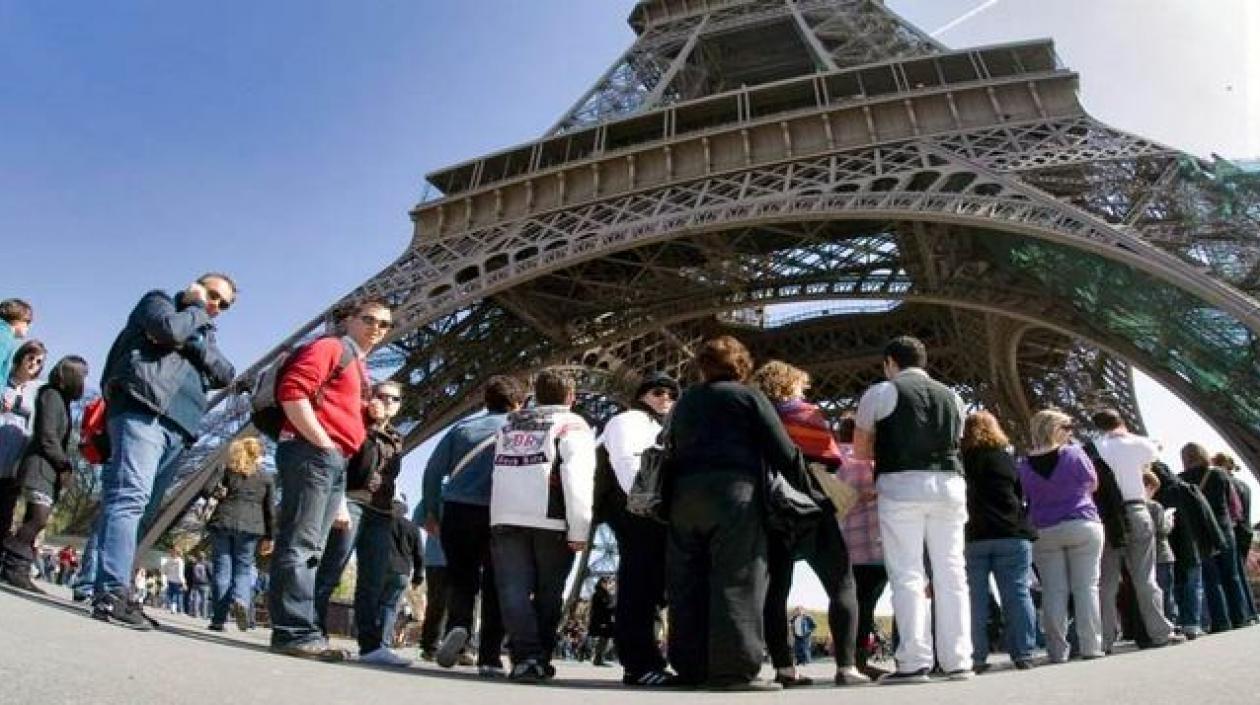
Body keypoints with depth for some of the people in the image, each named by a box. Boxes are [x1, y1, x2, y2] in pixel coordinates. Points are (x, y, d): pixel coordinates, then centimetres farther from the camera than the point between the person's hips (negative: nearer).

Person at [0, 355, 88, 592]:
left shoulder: (62, 400, 23)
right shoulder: (51, 395, -4)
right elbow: (47, 437, -13)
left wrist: (65, 467, 7)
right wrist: (66, 465, -8)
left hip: (51, 469, 9)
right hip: (40, 465, -9)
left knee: (33, 521, 2)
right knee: (39, 518, -18)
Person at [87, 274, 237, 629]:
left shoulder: (204, 332, 30)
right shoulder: (158, 300, 14)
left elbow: (226, 375, 12)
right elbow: (170, 329, -10)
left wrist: (195, 341, -1)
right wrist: (196, 310, 8)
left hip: (176, 426, 8)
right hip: (142, 409, -7)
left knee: (136, 505, 4)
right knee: (130, 496, -19)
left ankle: (93, 584, 8)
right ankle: (112, 594, -25)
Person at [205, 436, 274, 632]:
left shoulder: (228, 470, 11)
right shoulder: (267, 478, 9)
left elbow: (212, 492, 3)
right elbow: (270, 509, 7)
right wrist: (269, 537, 9)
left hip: (223, 522, 1)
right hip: (250, 526, -1)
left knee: (222, 568, 4)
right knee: (243, 566, 7)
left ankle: (218, 619, 3)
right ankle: (240, 599, -22)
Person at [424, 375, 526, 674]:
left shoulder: (464, 427, 12)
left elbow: (433, 470, 9)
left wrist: (431, 511, 15)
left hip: (457, 511, 2)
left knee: (462, 579, 13)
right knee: (494, 585, 6)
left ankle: (458, 627, -12)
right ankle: (490, 657, 4)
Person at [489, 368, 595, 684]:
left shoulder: (509, 425, 20)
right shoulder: (572, 425, 2)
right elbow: (578, 478, -10)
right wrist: (579, 529, -11)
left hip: (505, 518, 3)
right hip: (551, 520, -3)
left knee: (514, 590, 0)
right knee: (548, 594, 9)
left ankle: (526, 656, -12)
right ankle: (540, 659, 12)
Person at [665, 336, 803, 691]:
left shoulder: (684, 401, 23)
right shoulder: (747, 396, 6)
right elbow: (783, 450, 1)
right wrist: (805, 490, 9)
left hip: (684, 495, 5)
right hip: (733, 493, -5)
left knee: (687, 583, 5)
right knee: (736, 581, -6)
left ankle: (690, 667, 6)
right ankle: (734, 668, -11)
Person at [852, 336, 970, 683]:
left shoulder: (881, 392, 5)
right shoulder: (951, 397, 19)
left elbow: (860, 447, 11)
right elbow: (955, 441, 18)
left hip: (902, 485, -4)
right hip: (948, 483, 5)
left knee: (907, 574, -4)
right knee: (951, 572, 7)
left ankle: (914, 662, -6)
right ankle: (957, 661, 9)